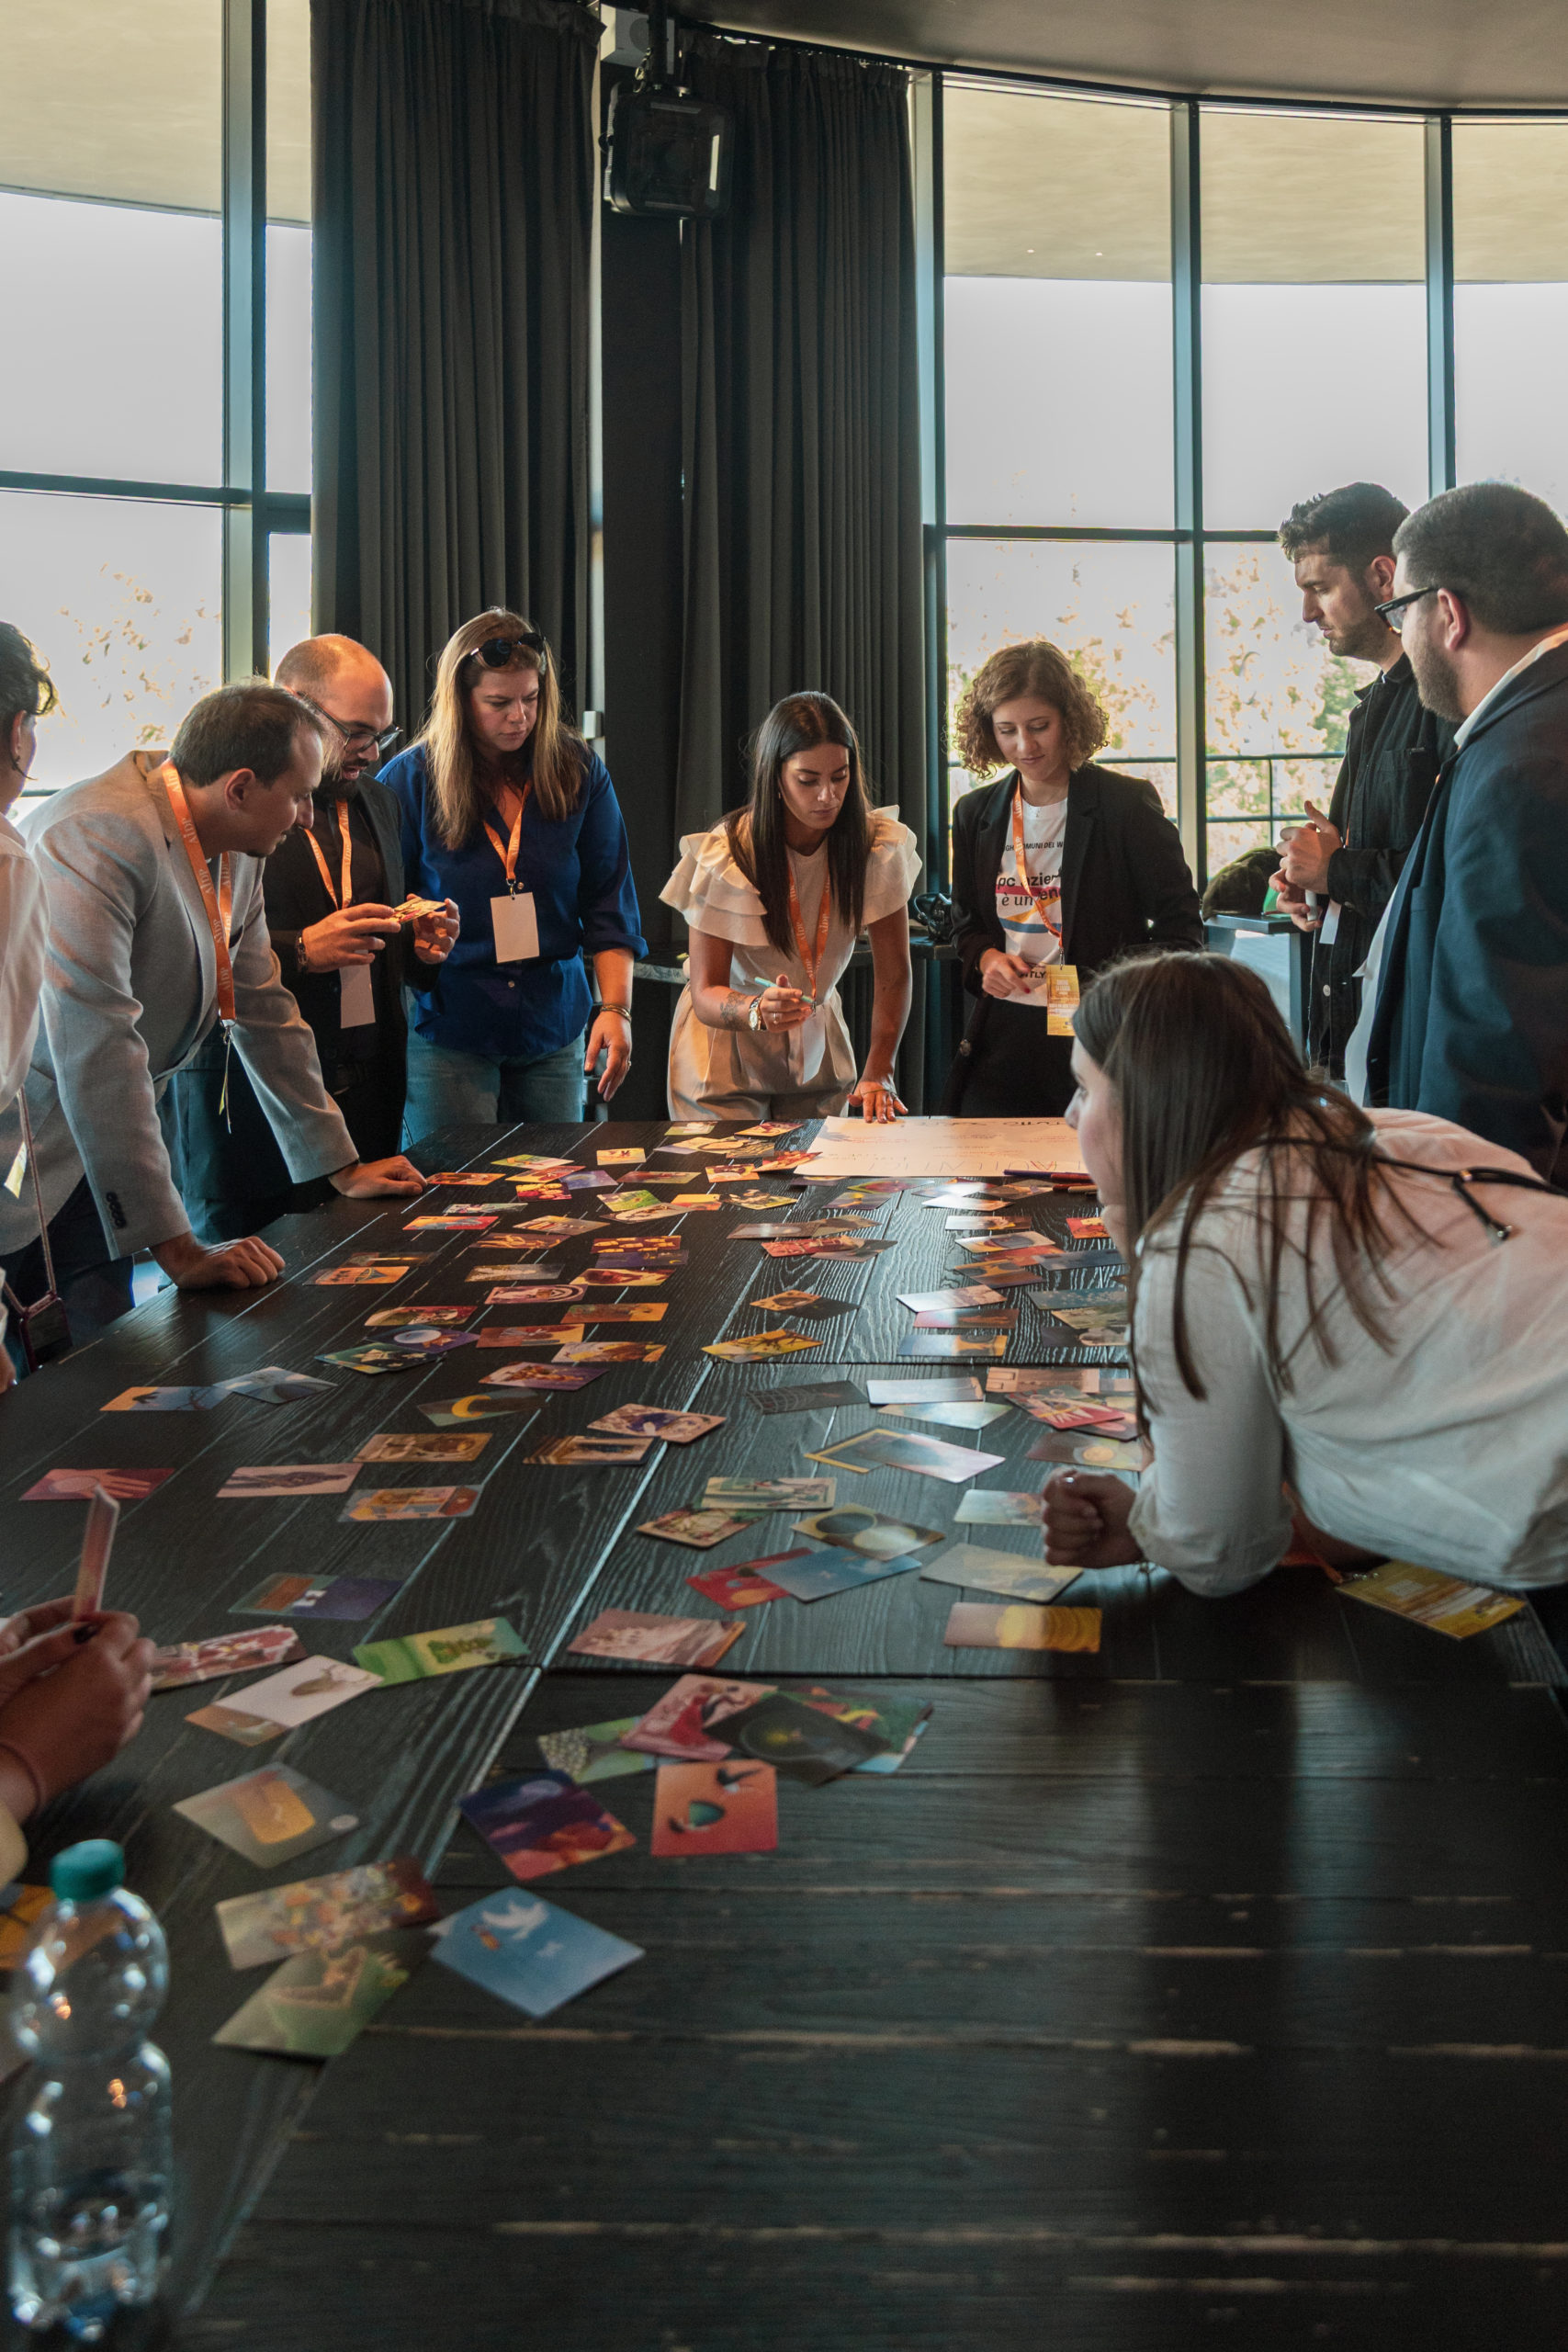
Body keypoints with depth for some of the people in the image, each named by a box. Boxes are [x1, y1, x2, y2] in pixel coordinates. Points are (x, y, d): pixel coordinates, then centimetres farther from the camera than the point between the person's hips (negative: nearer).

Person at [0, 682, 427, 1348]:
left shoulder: (237, 854, 5)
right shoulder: (98, 836, -24)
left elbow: (266, 1012, 16)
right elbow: (97, 1048, -30)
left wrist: (341, 1168, 18)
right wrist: (177, 1248, -31)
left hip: (92, 1162, 8)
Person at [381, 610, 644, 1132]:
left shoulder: (580, 771, 2)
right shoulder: (410, 780, -3)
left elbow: (607, 903, 3)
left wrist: (615, 1007, -7)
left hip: (554, 1033, 2)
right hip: (446, 1035, -2)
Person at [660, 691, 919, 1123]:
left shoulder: (878, 845, -15)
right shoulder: (724, 856, -22)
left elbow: (892, 974, -12)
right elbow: (705, 994, -22)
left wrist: (878, 1073, -24)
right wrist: (757, 1010, -44)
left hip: (817, 1046, 3)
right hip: (727, 1046, -3)